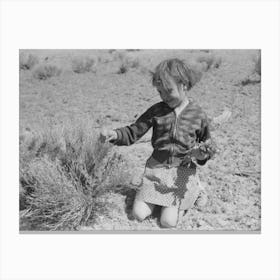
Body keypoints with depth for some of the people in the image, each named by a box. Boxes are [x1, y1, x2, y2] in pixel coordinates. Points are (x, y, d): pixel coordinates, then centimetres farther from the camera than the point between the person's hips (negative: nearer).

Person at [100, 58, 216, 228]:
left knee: (168, 222, -9)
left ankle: (190, 194, 20)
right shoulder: (157, 111, -3)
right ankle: (157, 196, 24)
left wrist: (202, 155, -17)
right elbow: (133, 133, -4)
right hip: (157, 168, 2)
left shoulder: (198, 115, -5)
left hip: (183, 170, -1)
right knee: (139, 214, -6)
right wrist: (114, 135, -24)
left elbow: (207, 146, 7)